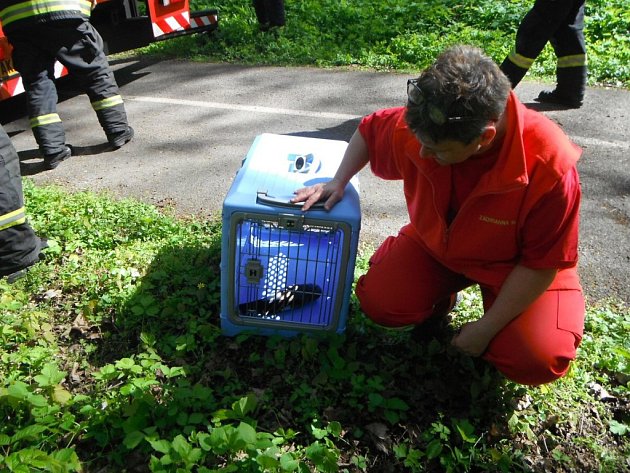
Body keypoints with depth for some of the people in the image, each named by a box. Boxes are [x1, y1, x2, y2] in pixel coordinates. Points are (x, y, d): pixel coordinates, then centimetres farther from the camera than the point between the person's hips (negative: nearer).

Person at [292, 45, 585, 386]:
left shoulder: (550, 168, -34)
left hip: (515, 265, -2)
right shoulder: (417, 127, -25)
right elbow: (369, 131, -1)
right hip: (436, 242, 3)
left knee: (536, 361, -21)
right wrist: (338, 183, -11)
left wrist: (486, 328, -20)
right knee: (377, 302, -15)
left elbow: (542, 264, -23)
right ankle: (445, 289, 16)